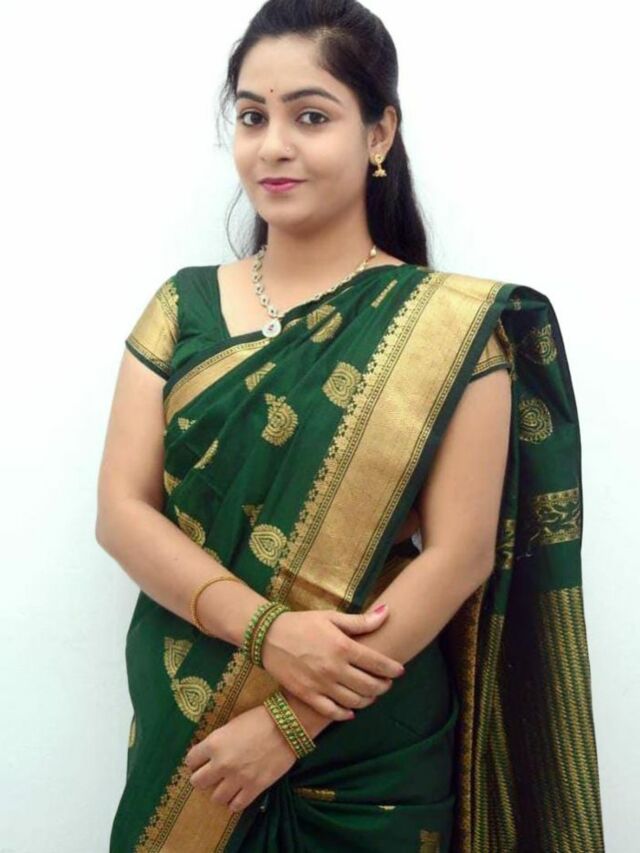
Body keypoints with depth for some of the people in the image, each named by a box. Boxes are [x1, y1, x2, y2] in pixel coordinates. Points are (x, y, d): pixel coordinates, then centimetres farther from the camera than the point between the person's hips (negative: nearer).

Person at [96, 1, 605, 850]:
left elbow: (460, 553, -12)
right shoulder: (181, 306, 1)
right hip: (182, 731, 3)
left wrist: (288, 723, -15)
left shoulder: (450, 324, -9)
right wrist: (264, 629, -19)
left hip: (368, 757, -3)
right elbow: (120, 510, -4)